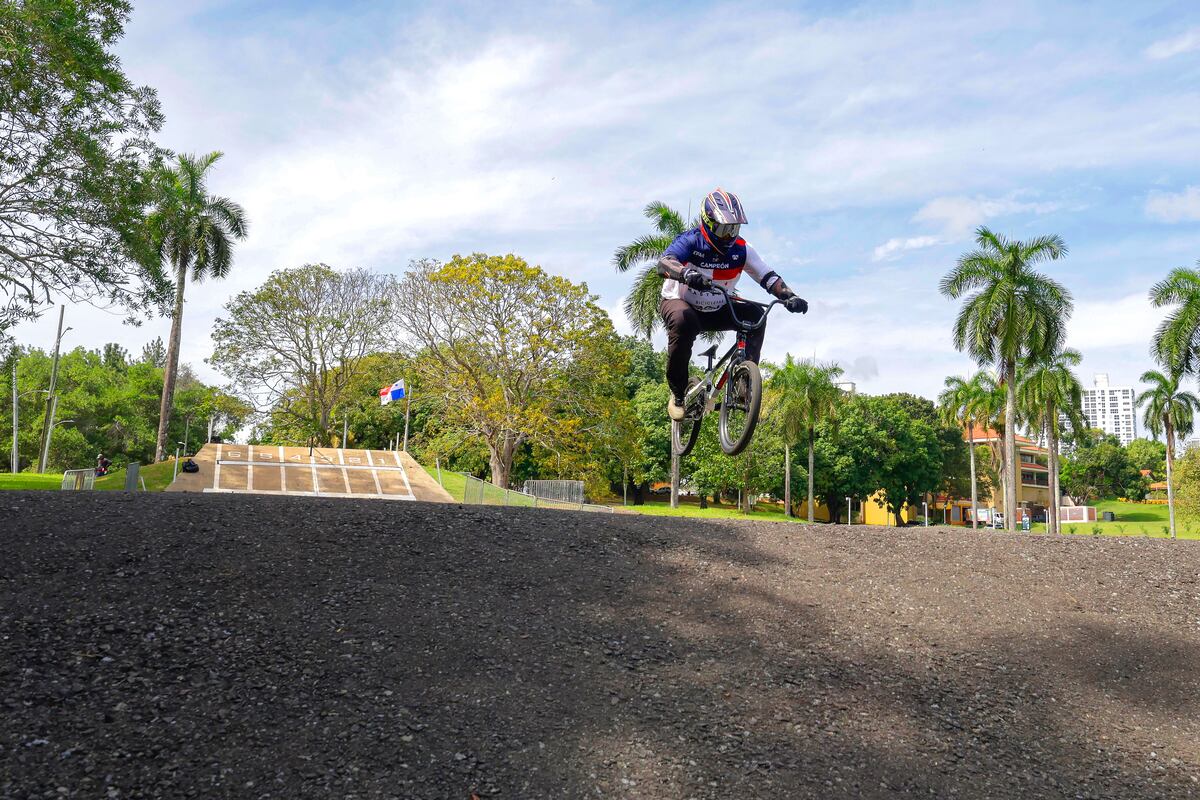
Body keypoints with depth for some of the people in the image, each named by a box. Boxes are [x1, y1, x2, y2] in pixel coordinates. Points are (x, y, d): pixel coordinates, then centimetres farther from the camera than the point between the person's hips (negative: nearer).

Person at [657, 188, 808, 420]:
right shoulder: (690, 241, -20)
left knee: (755, 314, -18)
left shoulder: (741, 250, -9)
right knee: (683, 321, -38)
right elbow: (664, 262, -39)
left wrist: (789, 296, -32)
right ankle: (677, 393, -23)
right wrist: (686, 273, -62)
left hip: (716, 311, 4)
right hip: (679, 303, -4)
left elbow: (768, 276, -13)